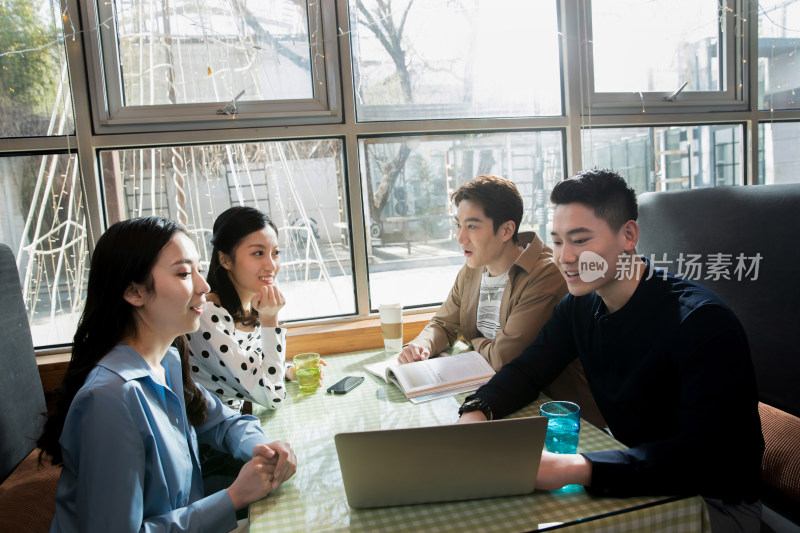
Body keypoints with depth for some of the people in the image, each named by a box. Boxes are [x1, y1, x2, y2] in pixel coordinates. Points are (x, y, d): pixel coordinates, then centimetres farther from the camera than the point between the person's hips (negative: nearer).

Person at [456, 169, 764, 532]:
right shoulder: (579, 306, -4)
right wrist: (477, 410, -19)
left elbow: (709, 459, -33)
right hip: (633, 478, 6)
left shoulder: (701, 321, -25)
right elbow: (528, 369, 3)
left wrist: (575, 468, -45)